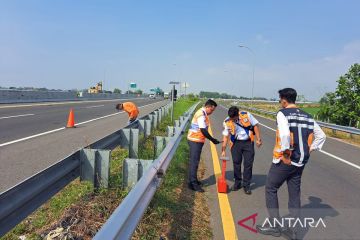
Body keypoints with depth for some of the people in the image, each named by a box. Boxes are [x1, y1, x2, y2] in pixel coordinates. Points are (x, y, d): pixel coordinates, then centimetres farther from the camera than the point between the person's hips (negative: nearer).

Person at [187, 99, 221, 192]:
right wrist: (212, 139, -18)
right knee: (194, 162, -7)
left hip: (196, 140, 10)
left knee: (195, 161, 16)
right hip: (195, 140, -10)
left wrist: (212, 139, 18)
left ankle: (193, 180, 26)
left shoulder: (202, 113, 14)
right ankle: (193, 183, -4)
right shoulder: (201, 114, -18)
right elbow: (203, 130, -24)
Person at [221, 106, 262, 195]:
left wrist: (258, 139, -5)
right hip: (236, 143, 1)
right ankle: (237, 182, 25)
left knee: (248, 164, 1)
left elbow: (255, 125, -3)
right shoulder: (227, 122, -11)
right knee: (236, 163, 6)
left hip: (248, 142, -1)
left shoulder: (247, 115, -14)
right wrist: (223, 150, -7)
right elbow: (225, 136, -5)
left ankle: (246, 185, 13)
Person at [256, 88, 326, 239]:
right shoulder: (307, 116, 10)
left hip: (284, 161, -7)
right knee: (294, 194, 14)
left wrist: (285, 154, -18)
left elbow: (285, 134, -28)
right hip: (301, 162, 7)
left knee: (270, 189, 10)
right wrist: (309, 150, 11)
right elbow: (321, 136, 13)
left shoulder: (282, 113, -11)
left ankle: (275, 226, 15)